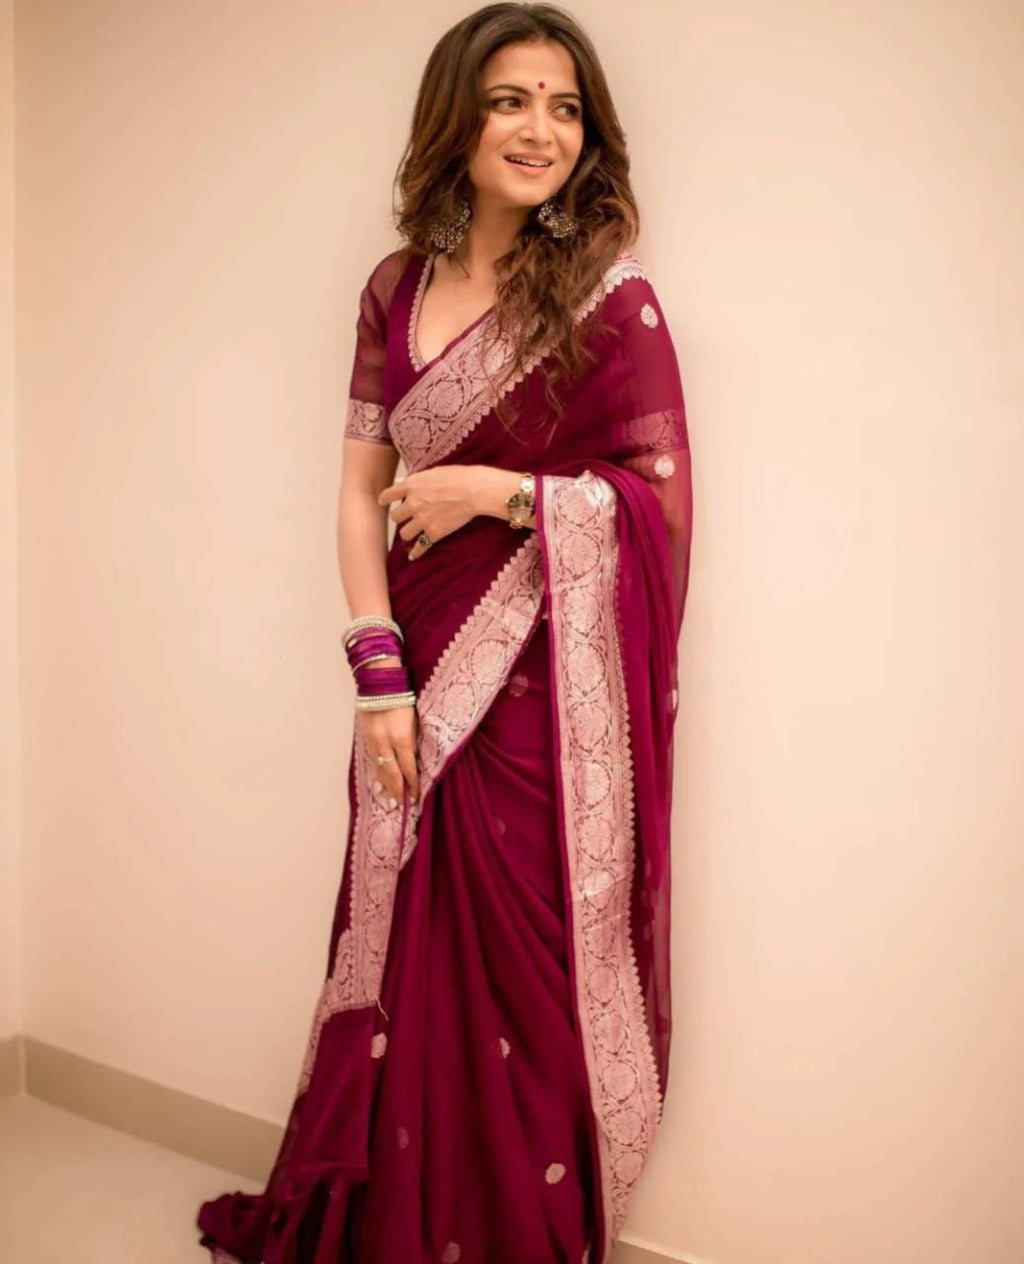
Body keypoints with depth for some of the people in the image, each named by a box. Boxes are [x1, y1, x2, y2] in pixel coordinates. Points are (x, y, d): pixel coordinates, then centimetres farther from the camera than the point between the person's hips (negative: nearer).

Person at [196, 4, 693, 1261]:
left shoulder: (611, 296, -6)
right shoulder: (397, 288, 7)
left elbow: (662, 500, -6)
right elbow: (361, 490, 5)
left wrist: (496, 489, -13)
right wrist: (378, 673, -3)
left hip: (545, 685, -4)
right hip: (423, 674, 4)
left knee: (524, 975, 5)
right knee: (405, 960, 14)